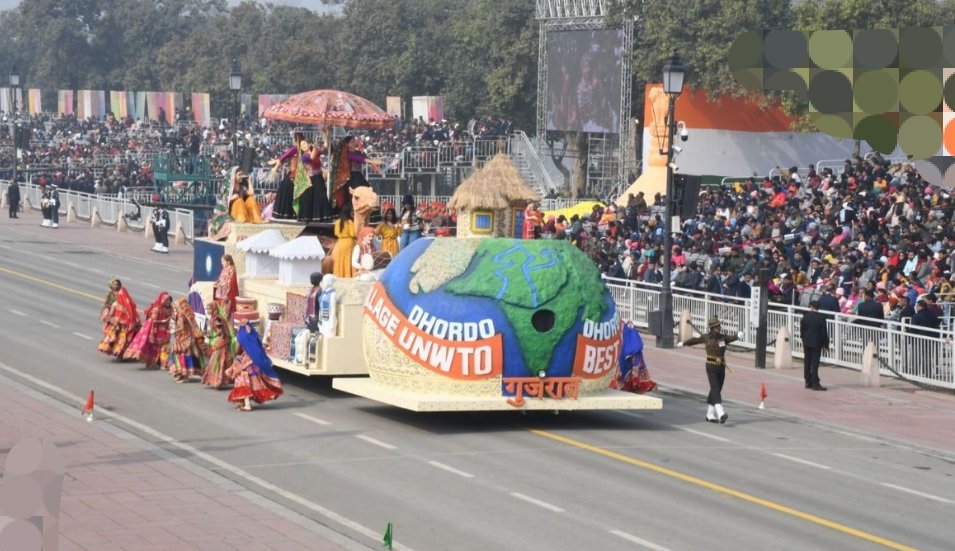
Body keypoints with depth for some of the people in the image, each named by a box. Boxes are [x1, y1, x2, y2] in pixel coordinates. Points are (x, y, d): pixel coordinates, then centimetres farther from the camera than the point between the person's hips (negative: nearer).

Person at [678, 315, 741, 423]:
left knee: (715, 391, 11)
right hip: (711, 368, -3)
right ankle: (720, 414, -29)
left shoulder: (723, 337, 0)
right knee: (716, 390, -16)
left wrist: (738, 336, -47)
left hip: (721, 367, 3)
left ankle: (710, 415, 25)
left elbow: (732, 338, -22)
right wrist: (683, 343, 35)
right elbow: (694, 340, 18)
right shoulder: (706, 337, -1)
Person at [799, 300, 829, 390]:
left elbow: (801, 330, 5)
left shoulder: (805, 316, 0)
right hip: (817, 343, -4)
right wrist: (826, 344, -3)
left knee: (807, 363, 11)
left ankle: (808, 382, 15)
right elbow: (824, 332, -10)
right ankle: (815, 384, -8)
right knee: (815, 363, -5)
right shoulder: (821, 317, -11)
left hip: (806, 343, 4)